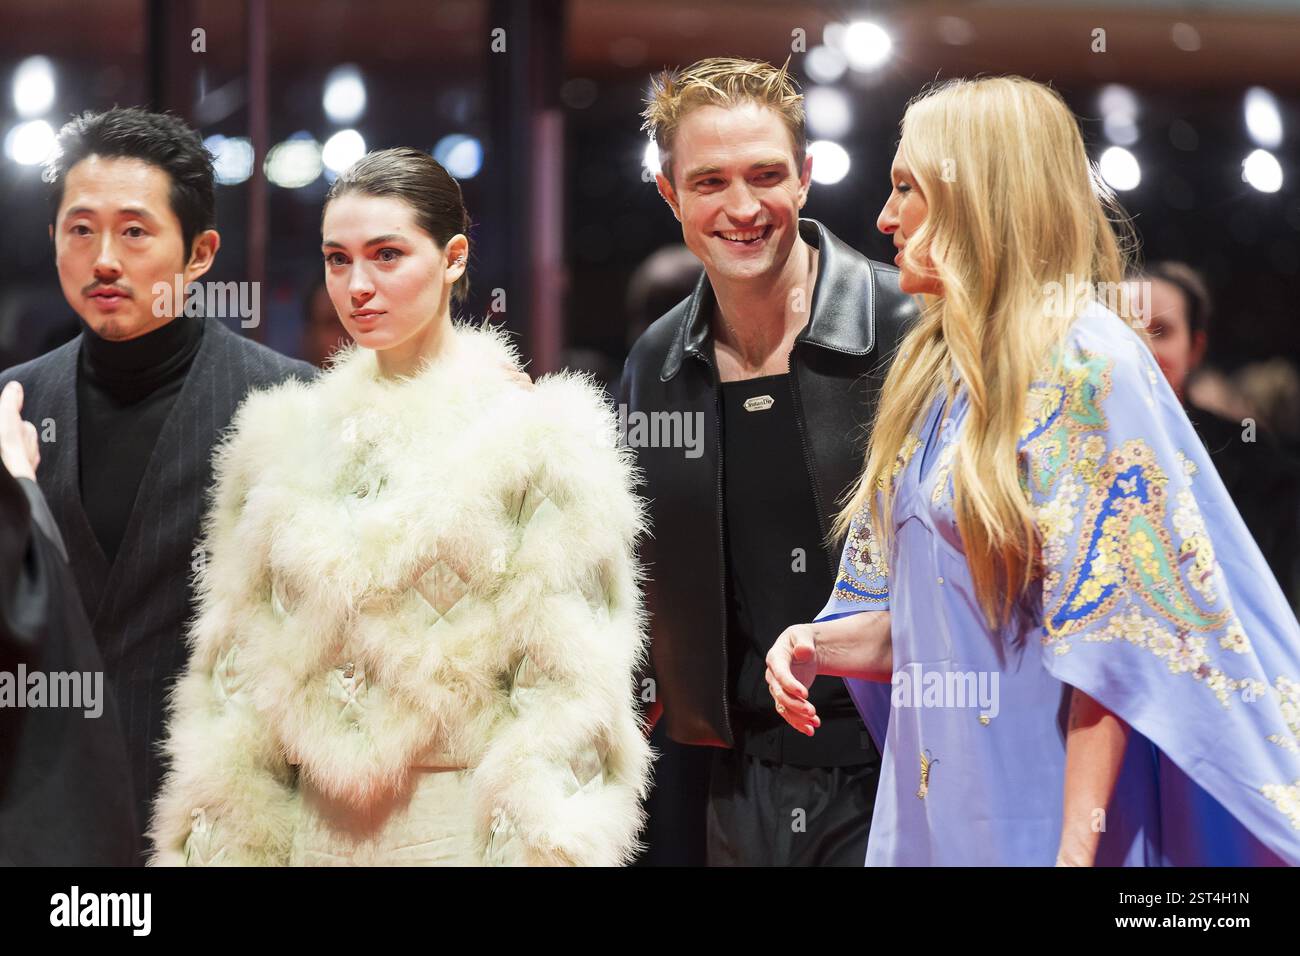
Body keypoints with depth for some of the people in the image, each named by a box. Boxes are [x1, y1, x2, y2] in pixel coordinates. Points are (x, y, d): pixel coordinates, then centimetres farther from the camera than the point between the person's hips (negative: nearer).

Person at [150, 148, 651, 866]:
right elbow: (235, 661, 9)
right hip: (318, 824, 4)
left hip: (466, 823, -4)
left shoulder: (541, 433, -6)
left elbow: (571, 687, -10)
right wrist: (223, 840, 3)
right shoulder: (285, 431, 8)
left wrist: (542, 846, -18)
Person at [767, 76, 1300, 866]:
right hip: (930, 804, 7)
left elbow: (1112, 641, -17)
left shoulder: (1088, 366, -13)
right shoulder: (938, 372, 11)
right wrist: (820, 643, -2)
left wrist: (1076, 847, -20)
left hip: (1038, 812, -7)